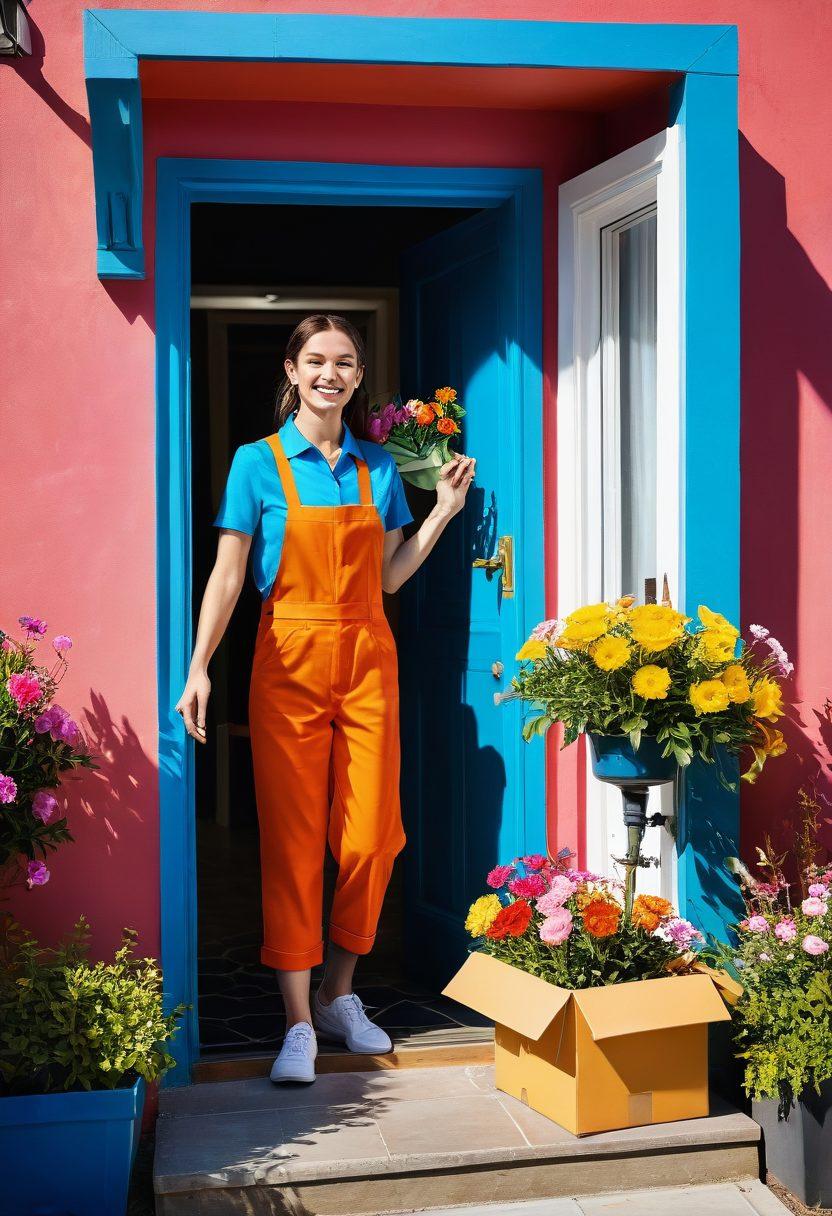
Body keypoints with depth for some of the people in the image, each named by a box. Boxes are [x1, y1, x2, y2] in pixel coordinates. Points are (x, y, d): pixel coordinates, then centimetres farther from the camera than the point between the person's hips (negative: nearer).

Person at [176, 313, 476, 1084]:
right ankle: (299, 1021, 5)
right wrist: (198, 668, -13)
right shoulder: (259, 462, 0)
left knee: (370, 837, 1)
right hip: (290, 660, -3)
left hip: (367, 659, 3)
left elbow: (387, 577, 14)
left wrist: (443, 513, 6)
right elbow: (227, 574, -4)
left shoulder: (378, 466, 11)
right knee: (292, 840, -2)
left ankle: (339, 996, 20)